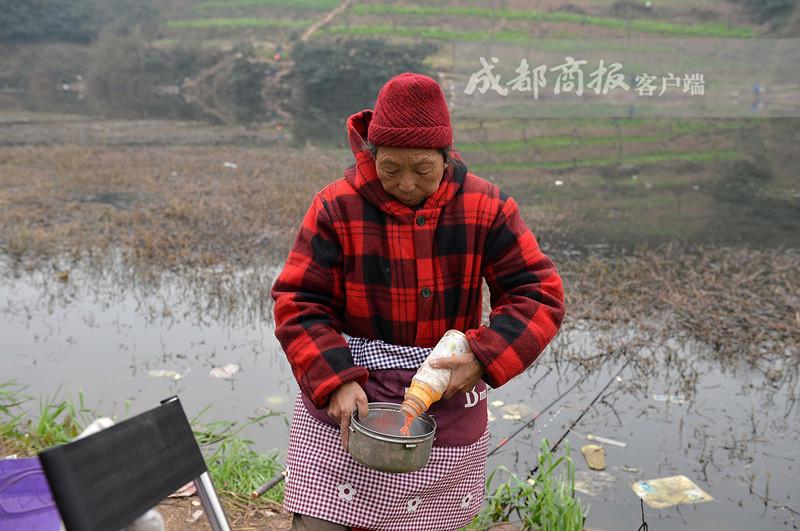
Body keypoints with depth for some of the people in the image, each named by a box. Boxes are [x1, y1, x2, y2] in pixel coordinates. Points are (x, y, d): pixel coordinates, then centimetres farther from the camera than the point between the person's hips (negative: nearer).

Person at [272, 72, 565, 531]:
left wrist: (482, 359, -21)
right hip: (347, 403, -1)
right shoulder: (337, 207, -9)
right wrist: (335, 381, -20)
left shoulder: (487, 208, -6)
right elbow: (299, 304, -6)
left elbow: (538, 295, -6)